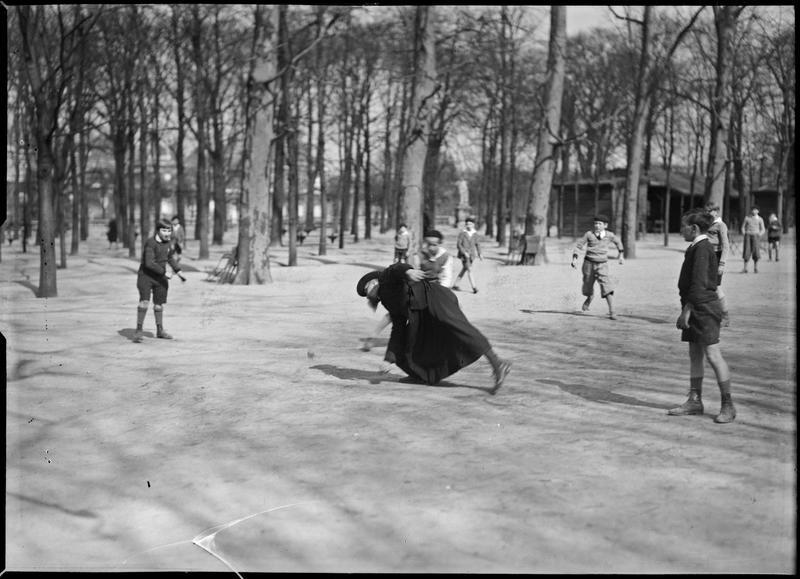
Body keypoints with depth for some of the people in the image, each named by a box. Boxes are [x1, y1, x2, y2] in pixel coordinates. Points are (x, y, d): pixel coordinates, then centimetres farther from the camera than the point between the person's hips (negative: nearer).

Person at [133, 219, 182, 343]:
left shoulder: (167, 243, 3)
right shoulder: (151, 243, -20)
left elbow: (170, 258, 22)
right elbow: (149, 263, -27)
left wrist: (178, 270, 15)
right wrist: (164, 272, -26)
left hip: (160, 277, 6)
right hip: (146, 276, -6)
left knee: (159, 304, 12)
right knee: (144, 301, -18)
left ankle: (160, 330, 26)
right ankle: (138, 330, -11)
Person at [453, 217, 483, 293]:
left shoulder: (475, 233, 6)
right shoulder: (462, 233, -9)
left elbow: (477, 244, 16)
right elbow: (458, 244, -10)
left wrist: (479, 254, 8)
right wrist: (464, 253, -19)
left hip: (471, 255, 6)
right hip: (464, 254, -5)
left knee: (464, 270, 11)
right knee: (469, 270, -11)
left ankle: (455, 285, 22)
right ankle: (474, 287, -11)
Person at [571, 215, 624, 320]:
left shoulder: (609, 235, -2)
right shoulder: (589, 234, -8)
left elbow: (618, 242, 19)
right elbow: (579, 245, -4)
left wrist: (621, 254, 22)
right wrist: (574, 258, -15)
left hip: (602, 265, -1)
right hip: (589, 263, 1)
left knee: (607, 287, -18)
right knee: (587, 285, 16)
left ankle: (612, 312, -18)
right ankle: (590, 297, 53)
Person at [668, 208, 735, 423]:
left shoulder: (702, 249, -16)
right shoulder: (697, 248, 14)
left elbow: (699, 284, -21)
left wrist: (686, 310, -20)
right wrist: (686, 310, 20)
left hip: (704, 308, -10)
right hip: (696, 309, 10)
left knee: (713, 355, -6)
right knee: (695, 355, 12)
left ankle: (728, 405, 0)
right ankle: (694, 401, 19)